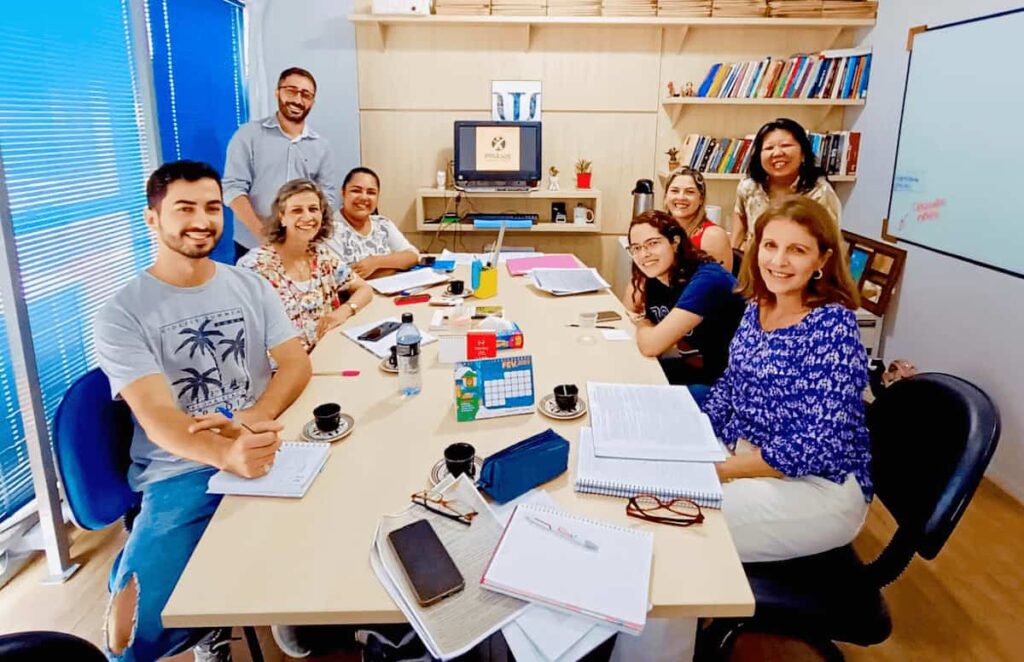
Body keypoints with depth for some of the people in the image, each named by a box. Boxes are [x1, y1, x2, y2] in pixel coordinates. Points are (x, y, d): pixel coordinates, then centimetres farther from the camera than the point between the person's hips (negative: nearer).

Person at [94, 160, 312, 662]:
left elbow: (297, 363, 1)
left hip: (264, 449, 3)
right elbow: (157, 419, -16)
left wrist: (252, 421, -20)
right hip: (182, 473, -3)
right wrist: (227, 454, -37)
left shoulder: (250, 286, 9)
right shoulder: (121, 314, -4)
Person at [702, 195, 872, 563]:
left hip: (819, 486, -7)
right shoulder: (757, 308, 2)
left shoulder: (834, 325, -19)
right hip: (744, 456, 7)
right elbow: (730, 384, 13)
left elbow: (822, 446, -24)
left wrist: (720, 469, -22)